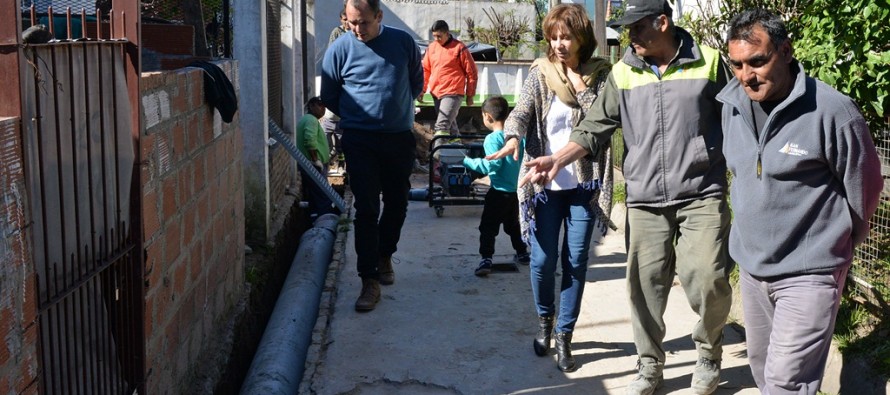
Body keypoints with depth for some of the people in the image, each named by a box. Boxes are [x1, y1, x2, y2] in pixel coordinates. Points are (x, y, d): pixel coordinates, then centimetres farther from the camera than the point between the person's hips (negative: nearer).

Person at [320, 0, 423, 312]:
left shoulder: (403, 42, -2)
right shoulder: (340, 49, -7)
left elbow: (417, 81, 14)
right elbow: (329, 97, 4)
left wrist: (400, 108, 12)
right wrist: (357, 116, 9)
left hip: (400, 138, 3)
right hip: (360, 142, -3)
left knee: (397, 204, 13)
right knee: (367, 210, -7)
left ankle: (384, 256, 36)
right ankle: (369, 280, -4)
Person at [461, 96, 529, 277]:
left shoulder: (492, 139, -16)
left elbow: (491, 165, -23)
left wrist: (467, 161, -17)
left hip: (500, 191, -7)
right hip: (516, 189, 7)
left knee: (488, 226, -3)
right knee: (513, 223, 25)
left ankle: (486, 259, -11)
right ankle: (522, 253, 35)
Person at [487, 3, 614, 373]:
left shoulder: (599, 73, 2)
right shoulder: (539, 73, 0)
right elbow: (521, 111, -13)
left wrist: (579, 83, -17)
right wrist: (513, 138, -31)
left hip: (585, 184, 0)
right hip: (545, 182, 0)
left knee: (576, 262, 3)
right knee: (542, 260, 1)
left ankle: (564, 335, 17)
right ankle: (544, 319, 29)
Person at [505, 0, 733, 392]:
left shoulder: (707, 62, 0)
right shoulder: (623, 72, 6)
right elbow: (596, 127, 3)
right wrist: (558, 159, -11)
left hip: (702, 194, -2)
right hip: (645, 200, 3)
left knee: (707, 279, -9)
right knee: (645, 285, 4)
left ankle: (709, 355, 19)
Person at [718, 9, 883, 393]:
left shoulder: (832, 112, -20)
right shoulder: (732, 102, -2)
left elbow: (863, 191, -6)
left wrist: (831, 246, 8)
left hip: (808, 272, -6)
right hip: (750, 266, 6)